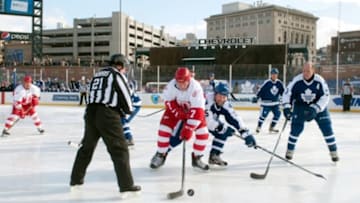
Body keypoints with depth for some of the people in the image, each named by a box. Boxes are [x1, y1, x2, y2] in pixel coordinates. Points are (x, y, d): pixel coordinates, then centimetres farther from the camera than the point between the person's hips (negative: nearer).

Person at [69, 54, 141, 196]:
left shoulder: (97, 75, 22)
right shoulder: (117, 75, 0)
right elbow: (125, 97, -2)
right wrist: (127, 110, 19)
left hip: (91, 112, 7)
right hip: (107, 115, -7)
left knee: (87, 147, 21)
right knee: (119, 150, -2)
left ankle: (76, 180, 32)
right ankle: (126, 186, -3)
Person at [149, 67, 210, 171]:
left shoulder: (196, 88, -36)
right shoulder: (171, 85, -29)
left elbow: (197, 111, -37)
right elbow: (168, 101, -12)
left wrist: (188, 128, -39)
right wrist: (178, 113, -23)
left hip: (193, 109, -1)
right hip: (175, 108, 1)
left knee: (203, 133, -12)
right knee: (164, 128, -11)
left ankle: (196, 158, 8)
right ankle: (160, 155, 9)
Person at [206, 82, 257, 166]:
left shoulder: (225, 105, -15)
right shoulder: (208, 100, -35)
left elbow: (234, 118, -16)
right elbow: (205, 119, -37)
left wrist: (246, 134, -23)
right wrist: (220, 127, -31)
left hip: (211, 120, 7)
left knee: (222, 131, -1)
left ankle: (213, 156, 7)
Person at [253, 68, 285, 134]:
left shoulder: (279, 83, 0)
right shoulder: (267, 82, -13)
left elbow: (283, 91, 11)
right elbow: (260, 90, -9)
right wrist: (256, 98, -10)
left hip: (275, 102, 5)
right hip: (266, 103, -5)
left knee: (277, 114, 1)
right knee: (263, 114, -10)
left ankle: (271, 127, 16)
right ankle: (258, 127, 9)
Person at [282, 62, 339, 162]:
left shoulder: (320, 81, -20)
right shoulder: (297, 80, -19)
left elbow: (325, 96, -19)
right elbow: (287, 93, -14)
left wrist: (315, 108, -30)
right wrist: (287, 107, -27)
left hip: (318, 106, 0)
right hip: (300, 106, 0)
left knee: (326, 127, -4)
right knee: (296, 127, -10)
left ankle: (333, 151, 10)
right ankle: (290, 150, 7)